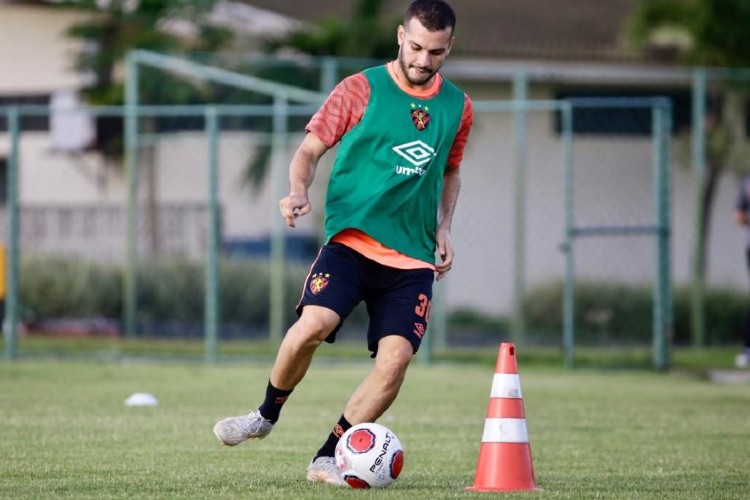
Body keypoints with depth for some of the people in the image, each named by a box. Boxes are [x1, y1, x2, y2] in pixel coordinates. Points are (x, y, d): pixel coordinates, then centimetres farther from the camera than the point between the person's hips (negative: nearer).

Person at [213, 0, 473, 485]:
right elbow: (309, 150, 3)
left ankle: (327, 459, -1)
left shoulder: (458, 108, 11)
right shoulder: (362, 89, 0)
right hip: (351, 240, -3)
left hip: (413, 258, 3)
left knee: (395, 358, -14)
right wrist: (299, 191, -18)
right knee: (313, 324, -26)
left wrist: (443, 227, 11)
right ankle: (266, 416, 1)